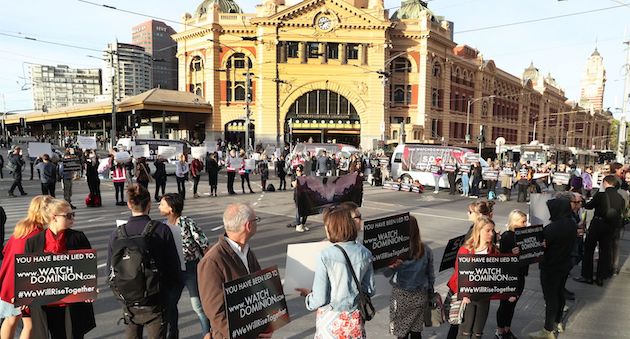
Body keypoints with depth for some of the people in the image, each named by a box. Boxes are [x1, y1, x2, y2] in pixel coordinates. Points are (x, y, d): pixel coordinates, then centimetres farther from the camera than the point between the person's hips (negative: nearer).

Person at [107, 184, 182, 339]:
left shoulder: (117, 234, -9)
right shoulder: (162, 230, -15)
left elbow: (111, 270, -2)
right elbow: (174, 266, -11)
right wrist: (170, 285, 9)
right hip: (155, 303, -2)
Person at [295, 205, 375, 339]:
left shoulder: (326, 256, -20)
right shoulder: (365, 254, -7)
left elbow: (319, 299, -17)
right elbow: (370, 290, 4)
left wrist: (308, 294, 4)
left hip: (331, 320, -3)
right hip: (355, 318, 4)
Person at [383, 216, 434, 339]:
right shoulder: (426, 250, -5)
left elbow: (386, 274, -15)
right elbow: (431, 275, 5)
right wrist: (430, 295, 16)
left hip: (401, 295, -3)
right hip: (420, 296, 3)